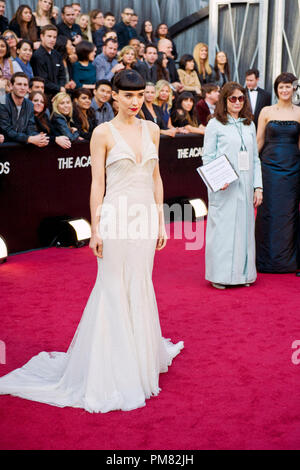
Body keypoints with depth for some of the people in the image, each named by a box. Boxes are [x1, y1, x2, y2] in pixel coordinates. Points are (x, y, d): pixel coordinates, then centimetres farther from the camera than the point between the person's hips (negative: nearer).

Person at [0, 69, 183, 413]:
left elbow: (156, 178, 13)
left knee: (140, 288, 13)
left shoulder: (151, 130, 9)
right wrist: (95, 229, -10)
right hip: (117, 217, -4)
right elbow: (97, 183, -6)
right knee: (115, 290, 3)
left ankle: (141, 355, 29)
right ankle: (116, 369, 14)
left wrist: (161, 220, 10)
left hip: (145, 217, 5)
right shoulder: (103, 132, -5)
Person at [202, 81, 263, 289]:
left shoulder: (249, 125, 14)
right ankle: (220, 275, 6)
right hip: (224, 189, -5)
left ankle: (243, 273, 17)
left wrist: (258, 187, 7)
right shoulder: (215, 124, 0)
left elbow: (255, 159, 14)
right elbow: (208, 158, -3)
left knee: (245, 227, 7)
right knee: (222, 228, -3)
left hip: (245, 187, 5)